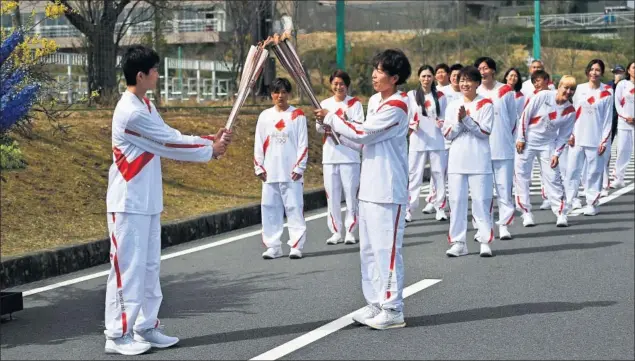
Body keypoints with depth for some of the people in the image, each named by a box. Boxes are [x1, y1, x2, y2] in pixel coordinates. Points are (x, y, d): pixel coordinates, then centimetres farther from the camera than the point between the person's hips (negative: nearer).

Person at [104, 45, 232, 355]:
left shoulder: (146, 106, 13)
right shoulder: (130, 112, -20)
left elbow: (172, 137, 13)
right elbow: (170, 144, -16)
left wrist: (211, 140, 3)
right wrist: (210, 150, -5)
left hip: (148, 202, 10)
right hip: (129, 203, -10)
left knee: (149, 267, 13)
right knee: (128, 267, -5)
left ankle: (146, 327, 20)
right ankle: (117, 335, 2)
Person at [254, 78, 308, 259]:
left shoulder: (297, 115, 0)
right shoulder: (265, 116, 8)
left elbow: (303, 144, -2)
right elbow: (259, 144, 10)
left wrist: (299, 167, -8)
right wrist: (259, 167, 4)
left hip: (291, 173, -3)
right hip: (270, 173, 3)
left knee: (294, 208, -2)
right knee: (270, 209, 5)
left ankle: (296, 246, 2)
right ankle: (272, 247, 12)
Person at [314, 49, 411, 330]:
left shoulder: (396, 106, -15)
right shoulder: (375, 101, 14)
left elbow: (362, 133, -18)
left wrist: (330, 118, -7)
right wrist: (336, 130, 5)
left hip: (388, 190, -10)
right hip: (369, 187, 10)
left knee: (386, 248, -6)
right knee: (369, 248, 14)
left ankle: (393, 310, 1)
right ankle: (376, 303, 23)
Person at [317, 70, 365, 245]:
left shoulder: (355, 103, 1)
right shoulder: (325, 104, 9)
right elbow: (319, 128, 1)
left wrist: (347, 121, -29)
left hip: (350, 157, -3)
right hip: (329, 157, 3)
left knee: (351, 195, -1)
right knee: (332, 196, 5)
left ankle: (350, 231, 7)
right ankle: (335, 232, 13)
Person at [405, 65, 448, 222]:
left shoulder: (440, 96, 8)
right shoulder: (411, 95, 5)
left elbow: (444, 116, 13)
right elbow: (406, 118, 5)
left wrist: (442, 123, -9)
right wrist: (413, 125, -15)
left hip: (437, 141, 2)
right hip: (417, 141, -1)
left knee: (439, 174, 3)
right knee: (414, 175, -3)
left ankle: (440, 208, 10)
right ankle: (408, 209, -1)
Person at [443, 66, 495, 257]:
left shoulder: (485, 104, 1)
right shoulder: (453, 106, 11)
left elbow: (485, 131, -8)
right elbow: (448, 134, 5)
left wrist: (466, 118, -16)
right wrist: (459, 121, -11)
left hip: (479, 161, -3)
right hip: (457, 161, 3)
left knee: (481, 200, -4)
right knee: (457, 200, 2)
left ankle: (485, 241, 1)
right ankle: (458, 242, 7)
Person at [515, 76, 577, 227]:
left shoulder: (570, 111, -4)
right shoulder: (543, 96, -13)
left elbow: (564, 136, 2)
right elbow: (526, 114, -9)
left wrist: (556, 154, -7)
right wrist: (521, 138, -9)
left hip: (548, 144, 2)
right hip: (527, 141, -1)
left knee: (553, 178, -3)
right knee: (522, 175, -1)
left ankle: (561, 214, 1)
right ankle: (526, 213, 8)